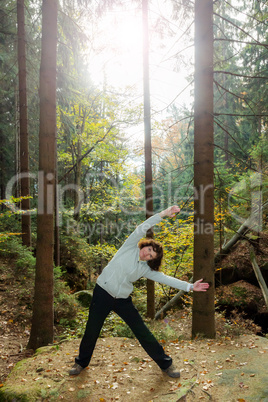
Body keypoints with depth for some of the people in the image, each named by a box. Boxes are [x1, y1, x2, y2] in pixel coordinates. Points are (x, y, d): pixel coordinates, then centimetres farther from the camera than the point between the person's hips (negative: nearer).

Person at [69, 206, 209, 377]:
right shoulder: (131, 246, -4)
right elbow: (142, 228, -14)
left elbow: (165, 278, 1)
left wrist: (190, 286, -4)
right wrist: (163, 214, -22)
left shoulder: (145, 269, 3)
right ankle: (82, 362, 33)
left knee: (143, 332, 3)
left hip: (123, 300, 3)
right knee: (92, 330, 6)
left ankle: (165, 364, 19)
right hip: (103, 293, -2)